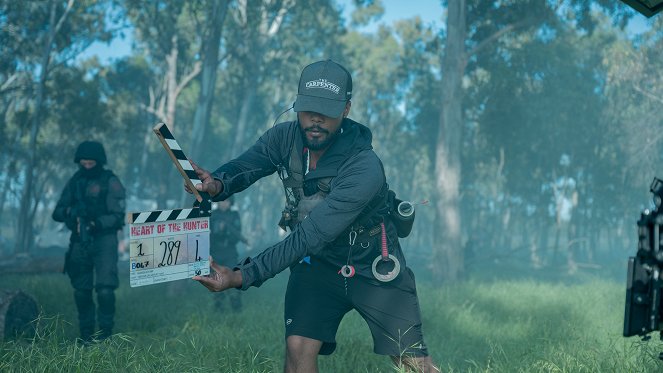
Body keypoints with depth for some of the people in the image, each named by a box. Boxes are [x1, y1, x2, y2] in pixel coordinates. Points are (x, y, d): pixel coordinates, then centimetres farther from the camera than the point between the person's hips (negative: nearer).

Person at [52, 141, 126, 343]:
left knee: (105, 289, -15)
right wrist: (69, 211, -13)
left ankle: (105, 333, -3)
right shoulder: (74, 182, 10)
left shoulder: (111, 182, -3)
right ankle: (86, 336, 18)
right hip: (79, 241, 5)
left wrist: (96, 224, -24)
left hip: (104, 240, -5)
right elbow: (57, 213, 9)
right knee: (81, 291, 8)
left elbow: (117, 216, -9)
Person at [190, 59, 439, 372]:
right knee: (298, 348, -15)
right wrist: (216, 184, -51)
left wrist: (242, 276, -42)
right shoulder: (284, 138, -13)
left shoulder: (364, 169, -32)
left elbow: (310, 236, -36)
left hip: (373, 268, -3)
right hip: (318, 264, 4)